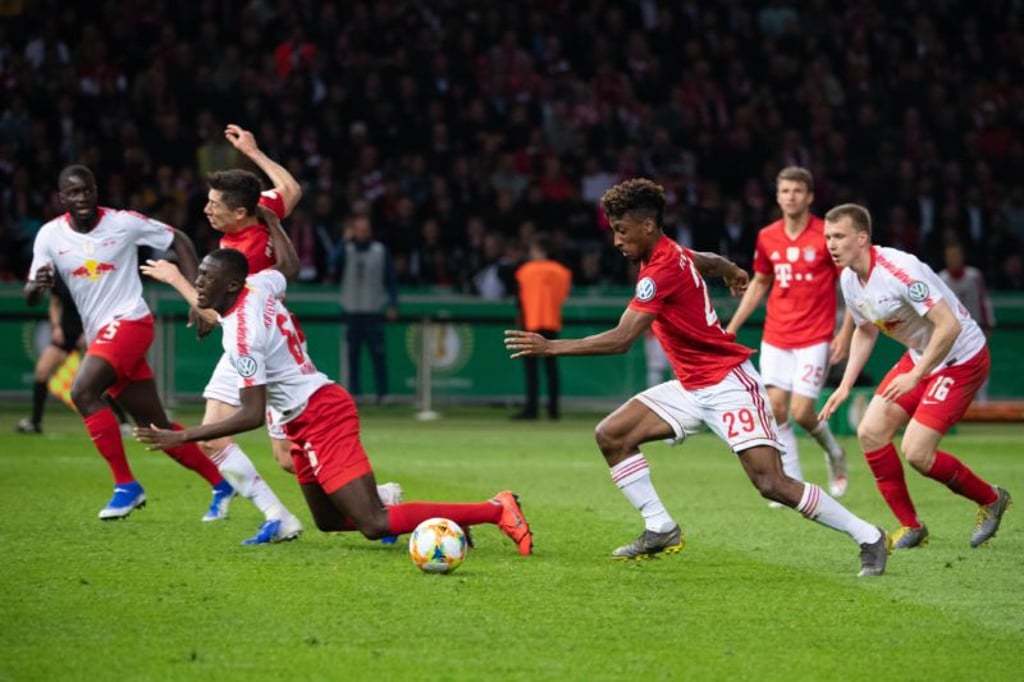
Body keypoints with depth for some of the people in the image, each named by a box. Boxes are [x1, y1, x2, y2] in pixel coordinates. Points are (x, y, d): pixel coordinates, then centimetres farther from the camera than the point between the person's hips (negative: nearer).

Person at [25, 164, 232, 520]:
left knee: (83, 391, -25)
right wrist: (37, 286, -23)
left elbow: (179, 241, 3)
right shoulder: (50, 235, 2)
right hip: (101, 334, 6)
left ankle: (126, 485, -19)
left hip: (129, 321, -6)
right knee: (156, 426, 9)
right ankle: (221, 485, 24)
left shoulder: (123, 223, -7)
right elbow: (30, 296, 2)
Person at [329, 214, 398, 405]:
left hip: (374, 310, -1)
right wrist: (345, 241, -14)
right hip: (351, 310, 1)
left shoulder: (381, 251, 6)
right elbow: (334, 265, -13)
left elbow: (390, 279, 7)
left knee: (377, 352, -6)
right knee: (352, 353, 3)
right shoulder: (346, 249, 7)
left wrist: (393, 305, -2)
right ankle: (354, 392, 8)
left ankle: (382, 393, -3)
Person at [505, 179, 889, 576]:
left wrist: (550, 347, -27)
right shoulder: (671, 254, 4)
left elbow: (620, 340, -28)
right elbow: (711, 262, 28)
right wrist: (732, 272, 52)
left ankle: (868, 537, -5)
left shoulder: (662, 271, -23)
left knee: (771, 483, -16)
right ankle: (661, 529, 6)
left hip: (728, 384, -10)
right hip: (692, 389, 10)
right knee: (611, 435, 0)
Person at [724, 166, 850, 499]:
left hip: (814, 338, -4)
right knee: (776, 409, -2)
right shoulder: (767, 238, 5)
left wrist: (846, 332, -10)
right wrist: (732, 327, 15)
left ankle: (833, 453, 21)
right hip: (776, 338, 4)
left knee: (801, 412, -10)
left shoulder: (826, 236, -9)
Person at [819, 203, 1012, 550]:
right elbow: (865, 331, 17)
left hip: (962, 358, -9)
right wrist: (845, 385, 10)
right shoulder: (849, 280, -1)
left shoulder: (899, 271, -29)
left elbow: (950, 326, -31)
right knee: (870, 432, -2)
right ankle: (911, 526, 11)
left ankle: (990, 499, 11)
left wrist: (916, 375, -28)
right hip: (920, 356, 9)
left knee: (916, 452, -14)